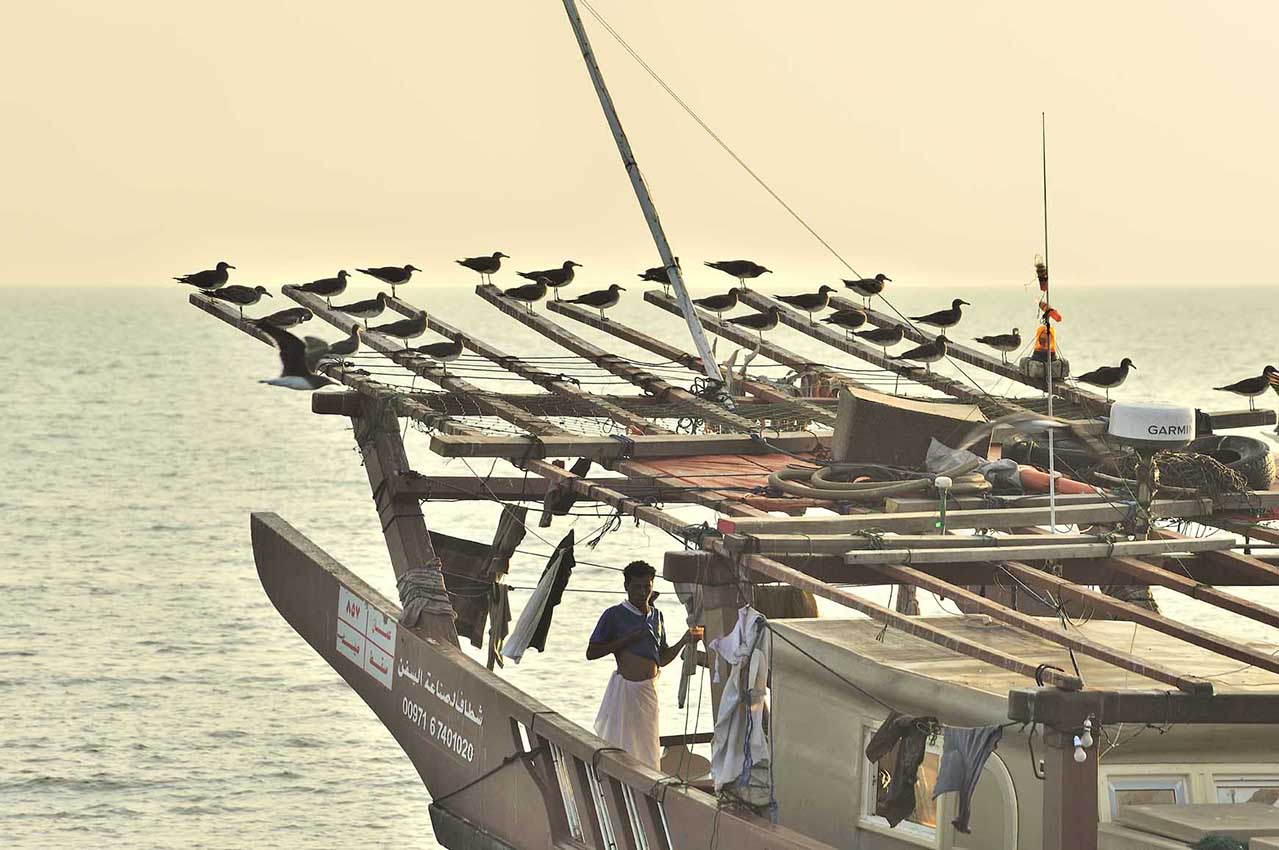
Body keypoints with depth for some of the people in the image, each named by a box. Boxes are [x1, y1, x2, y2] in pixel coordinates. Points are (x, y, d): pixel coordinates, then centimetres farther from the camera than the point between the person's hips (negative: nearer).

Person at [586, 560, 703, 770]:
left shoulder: (655, 615, 12)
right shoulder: (614, 615, -6)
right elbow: (591, 653, -7)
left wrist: (685, 640, 1)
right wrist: (626, 640, -14)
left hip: (649, 689, 6)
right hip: (624, 687, -6)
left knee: (648, 749, 8)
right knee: (620, 747, -5)